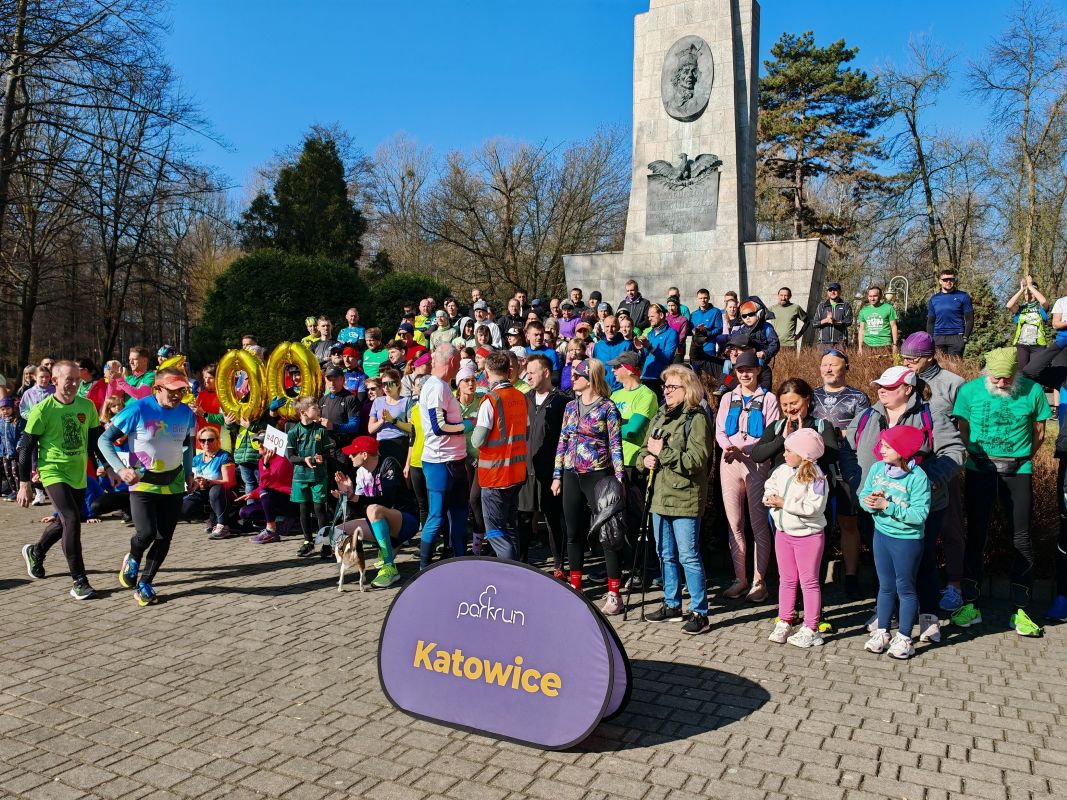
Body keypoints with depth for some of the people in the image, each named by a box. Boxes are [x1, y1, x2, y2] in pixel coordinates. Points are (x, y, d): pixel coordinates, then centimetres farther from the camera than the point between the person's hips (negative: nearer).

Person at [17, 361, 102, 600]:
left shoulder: (87, 406, 1)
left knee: (63, 521, 17)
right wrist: (24, 484, -8)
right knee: (72, 519, -19)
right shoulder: (42, 410, -11)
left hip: (79, 475, 5)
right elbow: (27, 448, -7)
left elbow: (95, 441, 13)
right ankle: (79, 581, -13)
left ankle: (35, 552, 48)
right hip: (53, 473, -5)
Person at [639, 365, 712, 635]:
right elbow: (644, 451, 21)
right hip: (660, 496, 8)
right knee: (666, 555, 16)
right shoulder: (659, 417, 15)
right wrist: (645, 459, -2)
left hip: (685, 499, -8)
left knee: (688, 556, -4)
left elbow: (697, 460, -20)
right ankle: (671, 605, 29)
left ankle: (699, 612, 6)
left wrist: (663, 452, -18)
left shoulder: (696, 418, -10)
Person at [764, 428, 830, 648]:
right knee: (786, 580, 16)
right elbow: (769, 486, 15)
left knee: (809, 582, 5)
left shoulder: (815, 478, -20)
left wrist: (784, 502, -24)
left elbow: (813, 508, -28)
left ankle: (810, 629, 14)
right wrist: (769, 497, -8)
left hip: (808, 535, -7)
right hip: (783, 532, 7)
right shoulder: (782, 470, 1)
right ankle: (784, 623, 26)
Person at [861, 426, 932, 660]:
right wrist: (870, 502, -19)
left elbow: (919, 514, -24)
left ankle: (904, 638, 21)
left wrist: (887, 506, -26)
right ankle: (882, 632, 28)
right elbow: (864, 494, 3)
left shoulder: (917, 477, -20)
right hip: (881, 534, 5)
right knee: (885, 587, 16)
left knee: (905, 588, 9)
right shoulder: (877, 468, -4)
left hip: (907, 539, -5)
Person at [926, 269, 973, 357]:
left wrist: (965, 337, -8)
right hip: (938, 338, 3)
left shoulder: (963, 297, 5)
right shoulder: (934, 299, 13)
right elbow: (930, 322, 16)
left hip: (956, 336, -3)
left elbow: (969, 319, 2)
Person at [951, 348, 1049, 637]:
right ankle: (970, 605, 12)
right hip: (980, 470, 0)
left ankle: (1020, 611, 11)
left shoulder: (1033, 391, -3)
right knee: (976, 536, 4)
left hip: (1018, 472, 0)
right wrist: (980, 457, 0)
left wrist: (1019, 459, 3)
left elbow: (1038, 434, 7)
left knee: (1021, 540, 2)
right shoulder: (970, 390, -3)